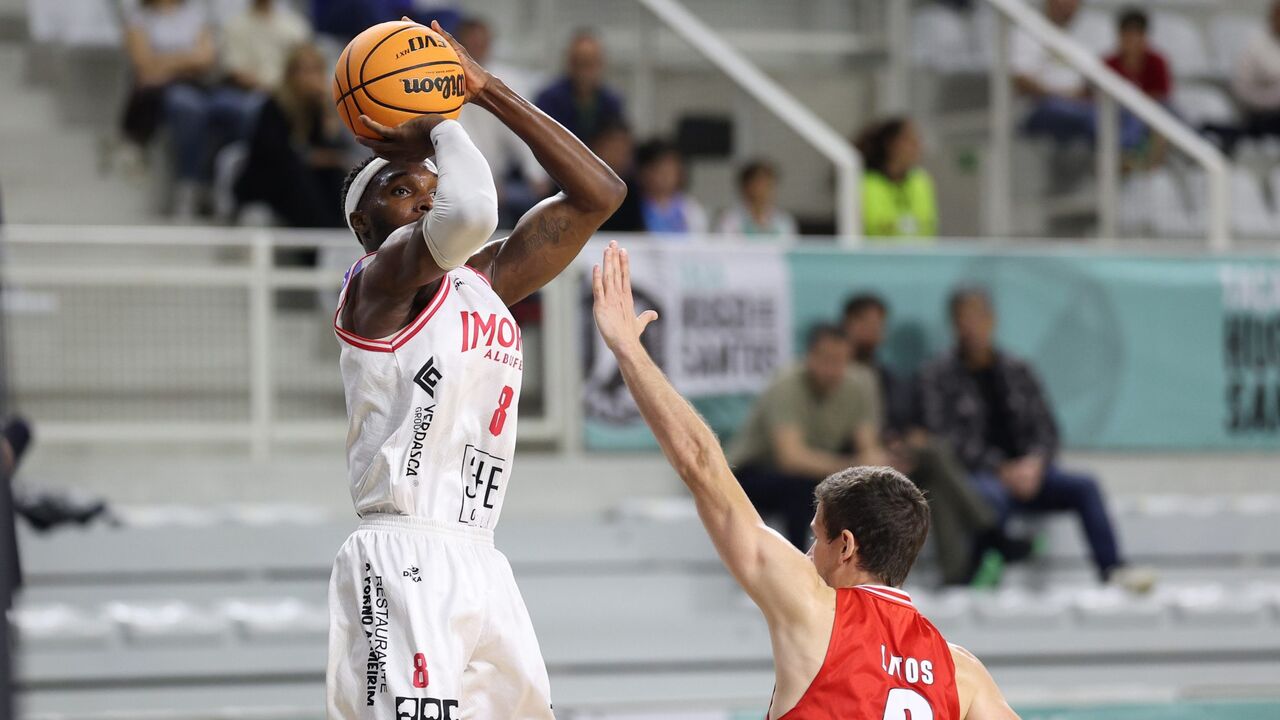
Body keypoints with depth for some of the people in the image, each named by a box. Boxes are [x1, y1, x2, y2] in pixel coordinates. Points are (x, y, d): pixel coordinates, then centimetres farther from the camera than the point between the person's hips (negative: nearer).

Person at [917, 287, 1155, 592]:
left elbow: (1046, 429, 13)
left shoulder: (1017, 370, 17)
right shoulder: (938, 376, 5)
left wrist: (1034, 463, -10)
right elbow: (946, 436, -6)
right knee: (993, 496, -40)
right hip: (973, 474, -4)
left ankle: (1113, 569, -30)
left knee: (1084, 486, -23)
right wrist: (1002, 470, -16)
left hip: (1025, 470, 4)